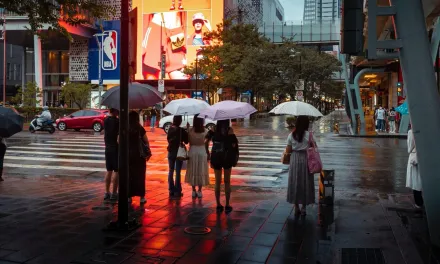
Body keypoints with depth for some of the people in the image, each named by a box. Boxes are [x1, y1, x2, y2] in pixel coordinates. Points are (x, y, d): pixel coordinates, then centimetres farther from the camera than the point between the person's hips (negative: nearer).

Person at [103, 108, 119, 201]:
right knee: (116, 171, 2)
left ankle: (107, 192, 18)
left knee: (109, 171, 14)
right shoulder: (117, 121, -17)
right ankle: (114, 193, 5)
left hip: (108, 148, 7)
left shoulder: (106, 120, 5)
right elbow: (119, 138, -20)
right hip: (116, 149, -7)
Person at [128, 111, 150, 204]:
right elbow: (146, 142, -6)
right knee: (140, 175, 5)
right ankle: (142, 197, 7)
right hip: (139, 154, -2)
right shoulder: (140, 128, -5)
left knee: (129, 175, 9)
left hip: (128, 154, 2)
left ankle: (129, 196, 13)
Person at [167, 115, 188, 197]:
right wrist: (187, 132, 1)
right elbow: (186, 141, -8)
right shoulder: (181, 130, -15)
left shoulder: (170, 129, -1)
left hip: (171, 152, 4)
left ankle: (171, 190, 18)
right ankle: (177, 191, 5)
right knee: (178, 172, 2)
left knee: (171, 171, 13)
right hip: (179, 152, -4)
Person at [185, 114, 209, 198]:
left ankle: (194, 191, 14)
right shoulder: (205, 131, -8)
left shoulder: (191, 131, -7)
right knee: (201, 171, 8)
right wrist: (208, 154, 4)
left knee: (193, 171, 10)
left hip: (192, 151, 1)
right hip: (202, 151, -1)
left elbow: (189, 142, -8)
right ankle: (199, 191, 11)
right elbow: (206, 144, -4)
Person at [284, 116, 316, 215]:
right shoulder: (309, 134, -10)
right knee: (305, 183, 10)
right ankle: (303, 208, 16)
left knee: (294, 183, 11)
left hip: (294, 160, 2)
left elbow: (288, 151, -2)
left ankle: (296, 208, 18)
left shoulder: (291, 135, -4)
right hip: (305, 159, -2)